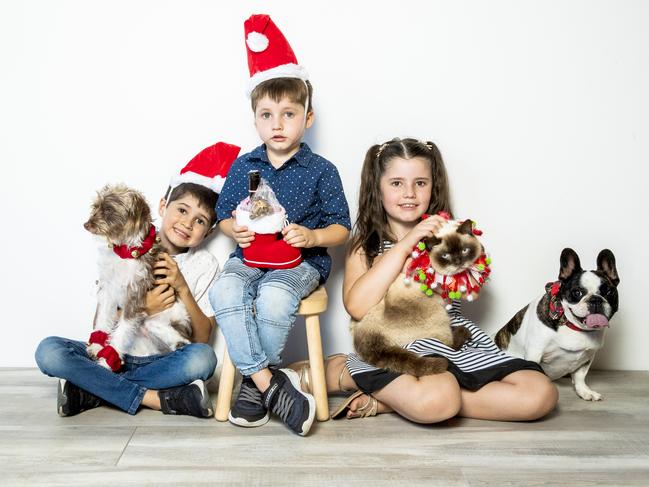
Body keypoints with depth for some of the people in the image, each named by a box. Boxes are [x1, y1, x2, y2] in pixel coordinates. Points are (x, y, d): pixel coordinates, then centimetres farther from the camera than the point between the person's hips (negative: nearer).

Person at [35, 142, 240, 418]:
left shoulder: (205, 264, 0)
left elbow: (202, 339, -4)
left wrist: (182, 288, -17)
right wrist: (142, 310, -19)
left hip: (165, 361, -1)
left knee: (203, 358, -33)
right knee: (48, 351, -24)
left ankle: (90, 392, -22)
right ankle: (155, 398, -25)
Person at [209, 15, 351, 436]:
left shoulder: (321, 171, 1)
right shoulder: (243, 167, 8)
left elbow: (341, 227, 2)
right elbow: (223, 215, 14)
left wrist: (311, 236, -18)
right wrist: (235, 229, -10)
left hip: (301, 259, -3)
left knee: (273, 299, -34)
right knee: (224, 293, -30)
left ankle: (255, 382, -9)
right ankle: (270, 383, -23)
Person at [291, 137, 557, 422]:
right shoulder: (366, 245, 5)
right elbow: (357, 307, -14)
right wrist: (405, 245, -15)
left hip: (455, 338, 5)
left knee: (541, 394, -14)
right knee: (436, 400, -37)